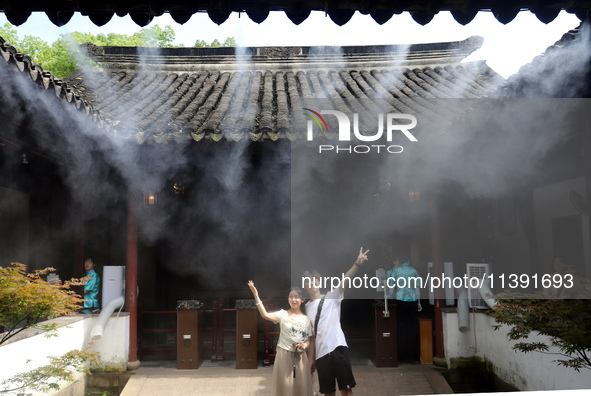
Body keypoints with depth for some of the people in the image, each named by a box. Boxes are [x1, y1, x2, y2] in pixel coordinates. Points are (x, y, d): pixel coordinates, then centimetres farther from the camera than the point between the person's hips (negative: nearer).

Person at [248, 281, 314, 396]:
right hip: (284, 355, -2)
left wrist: (304, 345, -16)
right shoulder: (283, 315, -3)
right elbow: (265, 315, -20)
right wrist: (256, 295, -27)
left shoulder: (306, 319, 5)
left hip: (300, 357, 2)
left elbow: (309, 341, 8)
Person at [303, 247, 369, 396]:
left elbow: (345, 281, -14)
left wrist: (357, 263, -30)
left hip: (338, 347, -4)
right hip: (320, 353, 4)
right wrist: (311, 358, 11)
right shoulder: (306, 308, 14)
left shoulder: (331, 297, 3)